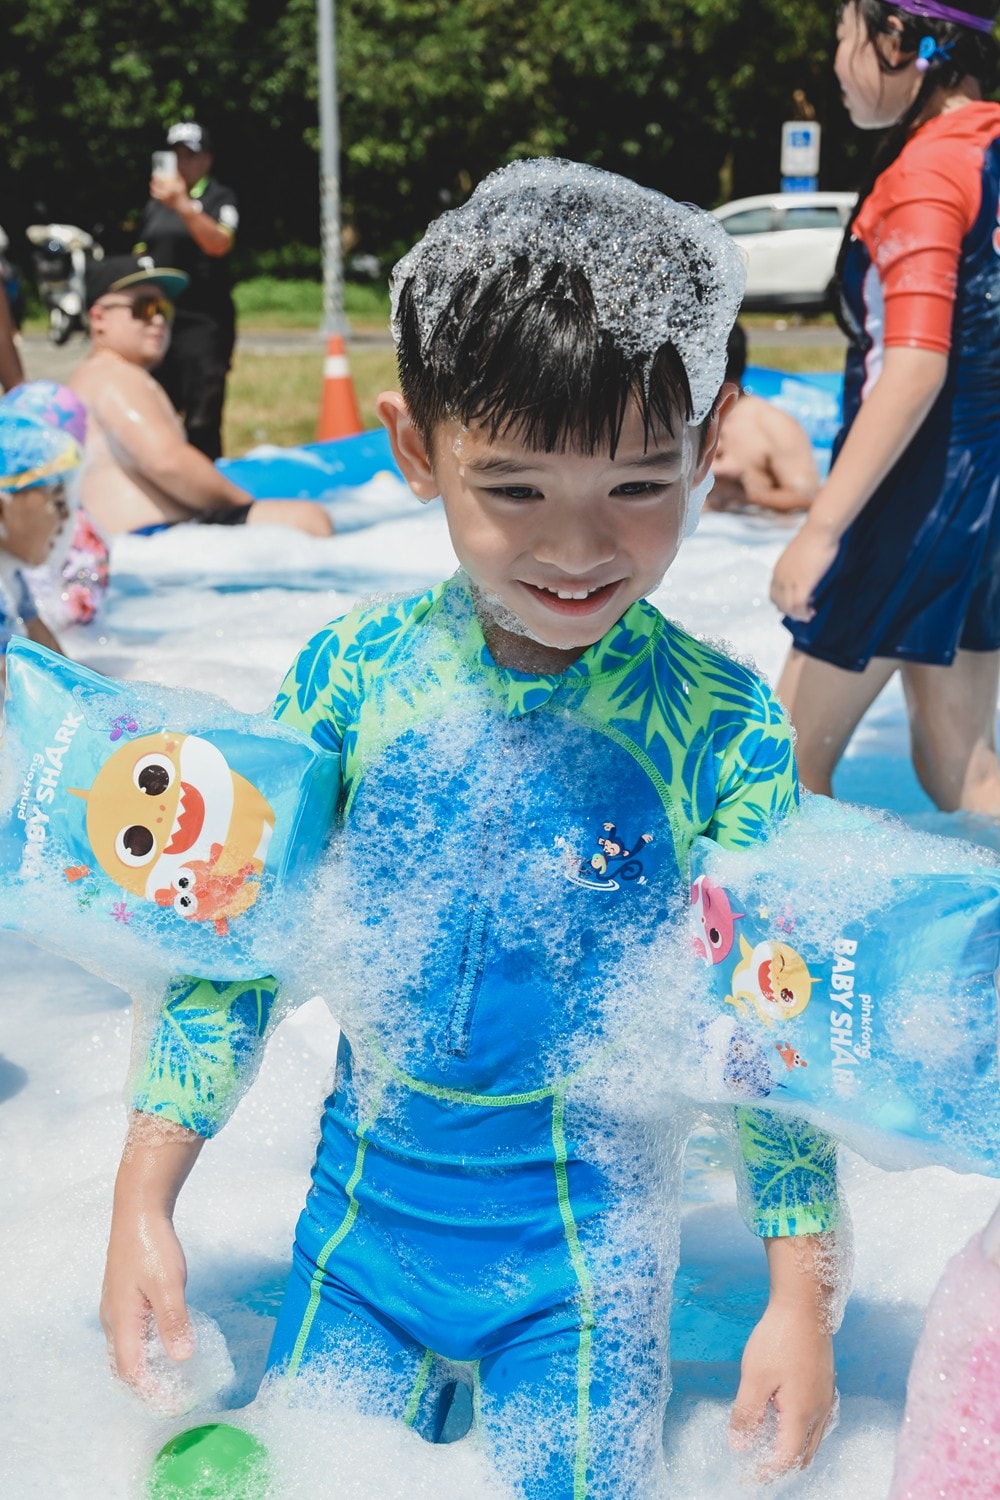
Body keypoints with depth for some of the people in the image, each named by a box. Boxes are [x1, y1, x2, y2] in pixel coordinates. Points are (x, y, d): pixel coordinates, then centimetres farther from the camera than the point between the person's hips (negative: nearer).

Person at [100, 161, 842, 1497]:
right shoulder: (352, 676, -13)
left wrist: (802, 1296, -5)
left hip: (584, 1260, -2)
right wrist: (142, 1204, -3)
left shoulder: (722, 734, -17)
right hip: (363, 1222, 2)